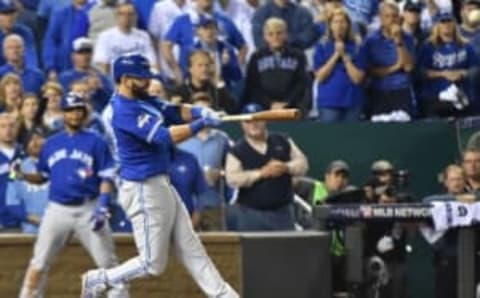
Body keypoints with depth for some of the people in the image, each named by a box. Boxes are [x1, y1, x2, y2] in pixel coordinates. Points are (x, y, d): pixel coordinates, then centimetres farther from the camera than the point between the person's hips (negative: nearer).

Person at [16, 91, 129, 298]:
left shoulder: (96, 142, 1)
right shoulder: (51, 144, 11)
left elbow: (106, 178, -3)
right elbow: (43, 177, 17)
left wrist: (102, 207, -14)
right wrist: (23, 176, -3)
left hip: (88, 209, -2)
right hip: (58, 209, 2)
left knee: (107, 261, 0)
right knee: (39, 263, 1)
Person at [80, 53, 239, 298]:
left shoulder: (142, 100, 9)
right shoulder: (124, 111, -21)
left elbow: (174, 112, 7)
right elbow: (164, 137, -27)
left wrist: (200, 112, -13)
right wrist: (201, 124, -24)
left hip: (161, 185, 10)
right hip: (144, 190, -10)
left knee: (191, 249, 11)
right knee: (153, 264, -2)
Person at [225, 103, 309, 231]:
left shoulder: (283, 142, 9)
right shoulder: (237, 151, -2)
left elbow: (302, 164, 9)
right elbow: (232, 179, -13)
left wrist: (286, 167, -12)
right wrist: (260, 173, -20)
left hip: (282, 211, 3)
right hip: (251, 213, -3)